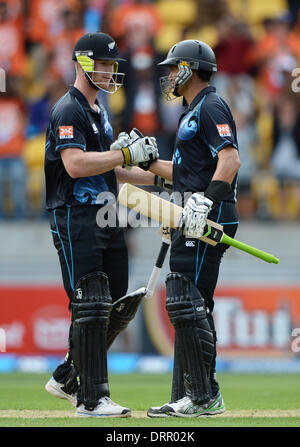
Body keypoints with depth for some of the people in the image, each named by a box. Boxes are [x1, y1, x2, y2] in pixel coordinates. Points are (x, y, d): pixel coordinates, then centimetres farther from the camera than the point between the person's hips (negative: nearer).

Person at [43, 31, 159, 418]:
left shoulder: (99, 111, 20)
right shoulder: (68, 111, -11)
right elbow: (76, 165, -24)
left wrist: (158, 178, 21)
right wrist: (128, 154, -20)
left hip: (106, 218, 10)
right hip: (75, 217, -10)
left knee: (121, 304, 10)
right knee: (90, 306, -11)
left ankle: (67, 378, 21)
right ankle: (91, 398, -8)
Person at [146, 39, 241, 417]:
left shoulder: (210, 107, -9)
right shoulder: (193, 111, 23)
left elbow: (230, 159, -23)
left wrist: (204, 202, -31)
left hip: (209, 217, -11)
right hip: (193, 219, 11)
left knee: (187, 302, -14)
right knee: (187, 305, 11)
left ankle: (205, 396, -13)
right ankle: (186, 397, 14)